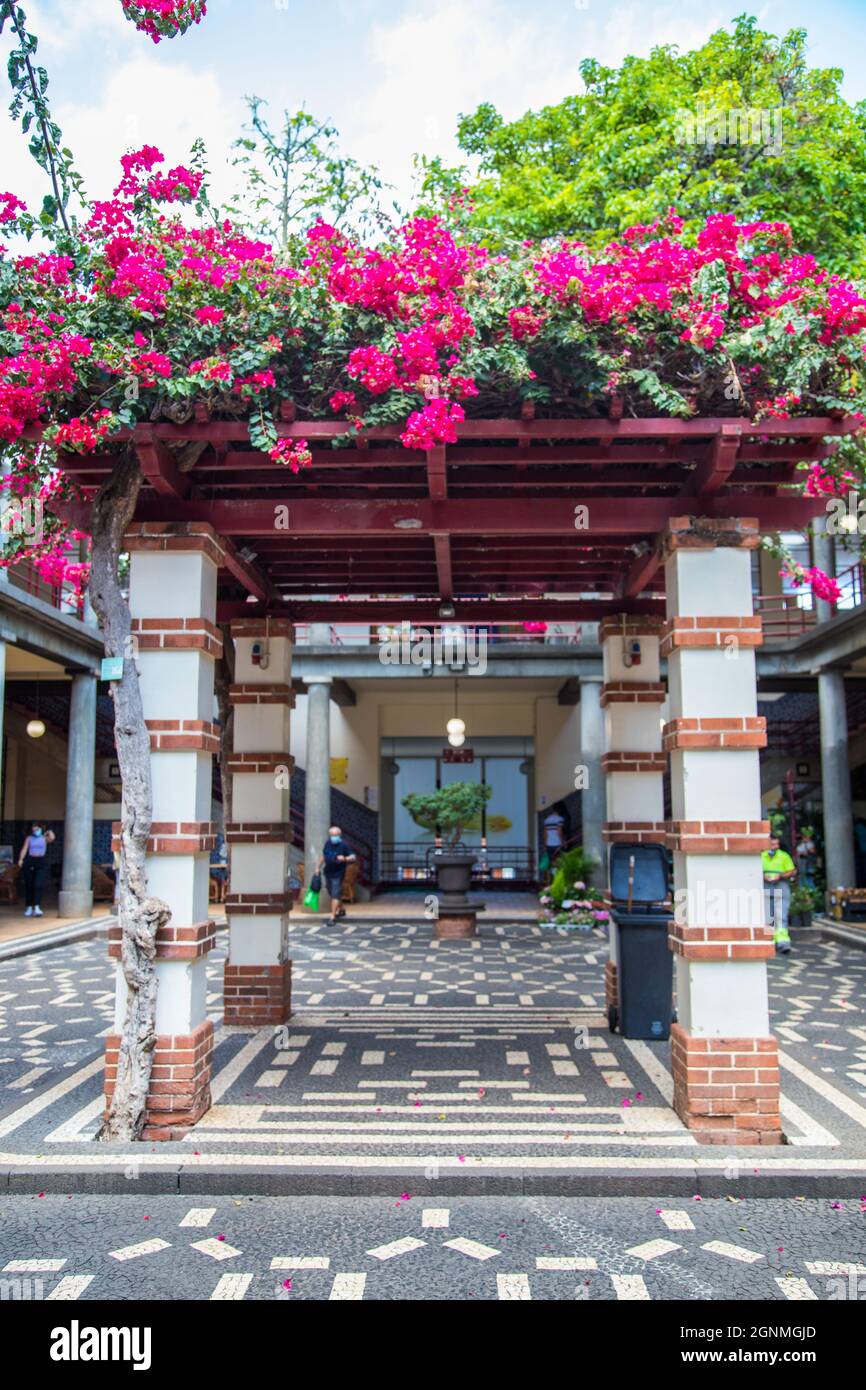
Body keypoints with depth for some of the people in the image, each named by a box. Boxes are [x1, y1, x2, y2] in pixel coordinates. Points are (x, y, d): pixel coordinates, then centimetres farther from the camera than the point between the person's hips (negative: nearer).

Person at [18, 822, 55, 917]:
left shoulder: (44, 838, 8)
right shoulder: (29, 838, 10)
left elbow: (52, 838, -14)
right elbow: (24, 849, -1)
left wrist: (49, 832, 5)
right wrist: (21, 859, -15)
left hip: (40, 862, -2)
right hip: (29, 861, 2)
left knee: (38, 885, -14)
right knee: (28, 885, 6)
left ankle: (37, 907, -22)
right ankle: (29, 907, 16)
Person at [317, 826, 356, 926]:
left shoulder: (344, 845, -12)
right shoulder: (328, 843, 5)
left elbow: (353, 857, -13)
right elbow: (323, 856, 18)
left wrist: (345, 859, -32)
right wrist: (318, 867, 19)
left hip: (338, 874, -6)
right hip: (327, 873, 6)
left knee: (335, 895, -8)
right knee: (332, 894, 18)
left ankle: (332, 917, -5)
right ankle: (341, 909, 40)